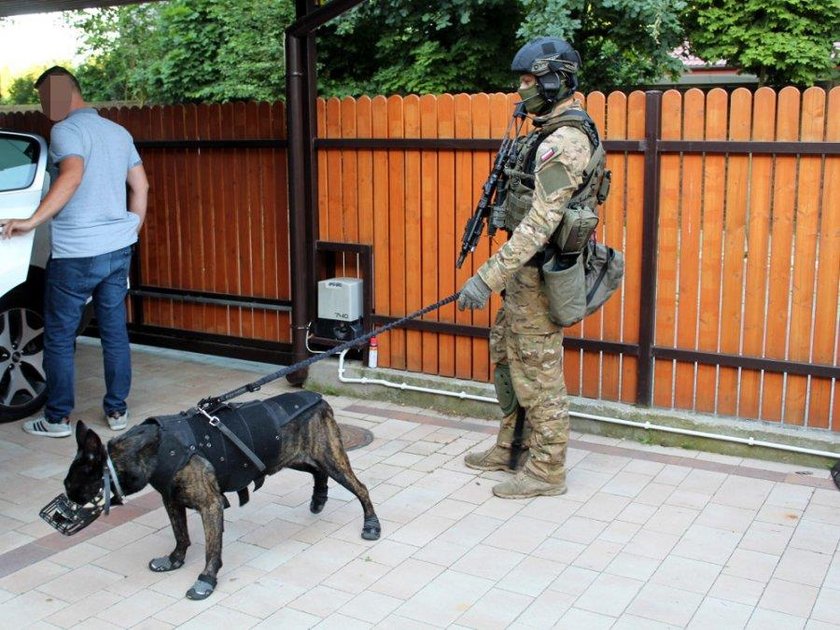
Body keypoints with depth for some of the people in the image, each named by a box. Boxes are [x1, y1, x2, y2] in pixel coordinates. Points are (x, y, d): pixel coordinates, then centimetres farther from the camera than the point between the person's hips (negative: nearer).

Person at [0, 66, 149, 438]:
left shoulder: (66, 131, -10)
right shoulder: (118, 132, 13)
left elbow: (72, 174, -28)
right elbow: (141, 187, 15)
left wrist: (32, 221, -28)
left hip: (76, 253, -7)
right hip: (118, 248, 7)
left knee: (59, 337, 5)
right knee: (115, 331, 12)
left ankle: (57, 418, 13)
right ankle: (117, 411, 18)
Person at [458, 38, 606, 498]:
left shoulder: (564, 141, -20)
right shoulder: (552, 135, 14)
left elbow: (540, 222, -28)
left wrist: (488, 278, -32)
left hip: (541, 274, -11)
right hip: (530, 270, 11)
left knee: (538, 370, -1)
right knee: (505, 353, 19)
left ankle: (547, 469, 12)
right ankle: (512, 448, 32)